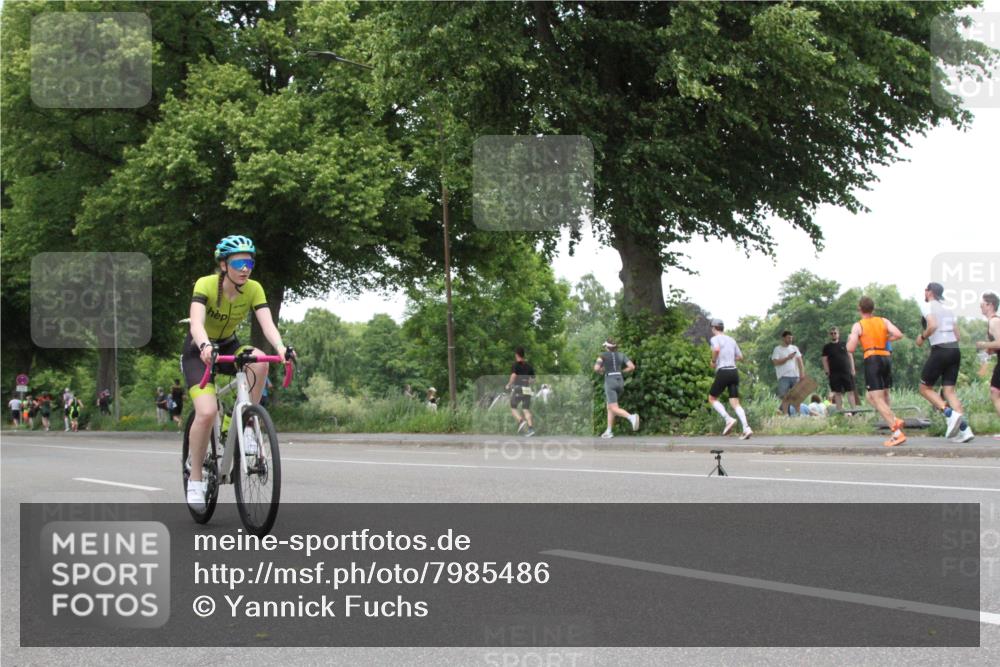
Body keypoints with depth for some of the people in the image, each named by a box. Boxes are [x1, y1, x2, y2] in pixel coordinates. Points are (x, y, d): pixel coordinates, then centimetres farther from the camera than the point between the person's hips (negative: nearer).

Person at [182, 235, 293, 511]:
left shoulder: (254, 289, -15)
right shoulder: (206, 285, -25)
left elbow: (267, 324, -27)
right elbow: (196, 323, -39)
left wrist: (280, 347, -48)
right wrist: (205, 346, -61)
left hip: (228, 347, 4)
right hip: (199, 351, -3)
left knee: (259, 361, -32)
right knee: (207, 412, -25)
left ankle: (247, 428, -18)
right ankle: (195, 479, -7)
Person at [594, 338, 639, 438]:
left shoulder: (603, 355, -1)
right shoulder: (621, 355, 10)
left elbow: (596, 369, -11)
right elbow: (632, 367, 1)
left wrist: (601, 370, 14)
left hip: (610, 383, -6)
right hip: (620, 383, 6)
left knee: (614, 410, -12)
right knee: (610, 407, 20)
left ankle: (632, 417, -39)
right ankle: (608, 432, 15)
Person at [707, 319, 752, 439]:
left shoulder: (714, 339, -1)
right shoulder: (731, 340, 17)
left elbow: (716, 349, -24)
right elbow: (740, 357, 24)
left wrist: (713, 361, -6)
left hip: (722, 372, -6)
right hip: (734, 372, 6)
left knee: (712, 398, 13)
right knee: (735, 403, 2)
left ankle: (728, 420, -8)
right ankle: (746, 428, -19)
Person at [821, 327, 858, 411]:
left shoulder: (844, 344, 10)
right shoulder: (827, 347, 7)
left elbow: (850, 356, 12)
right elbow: (824, 360, 5)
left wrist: (852, 369, 4)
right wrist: (827, 372, -4)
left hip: (847, 372, 1)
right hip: (834, 374, -1)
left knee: (851, 391, -3)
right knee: (837, 393, 1)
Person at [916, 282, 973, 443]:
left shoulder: (929, 307, -3)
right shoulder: (948, 310, 17)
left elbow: (932, 325, -20)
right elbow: (956, 335, 15)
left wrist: (922, 337, -4)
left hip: (939, 351, -7)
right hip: (955, 350, 7)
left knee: (925, 388, 6)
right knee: (949, 390, 6)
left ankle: (950, 413, -16)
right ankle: (964, 429, -10)